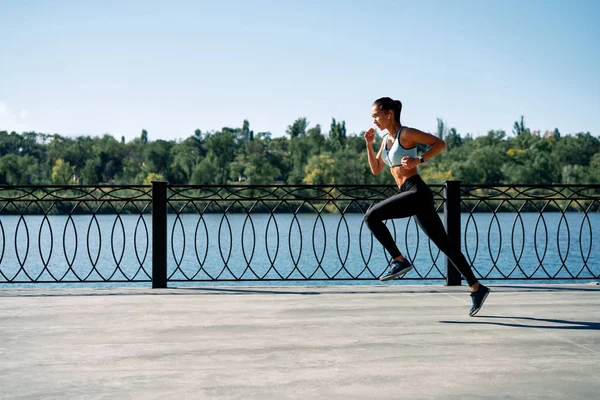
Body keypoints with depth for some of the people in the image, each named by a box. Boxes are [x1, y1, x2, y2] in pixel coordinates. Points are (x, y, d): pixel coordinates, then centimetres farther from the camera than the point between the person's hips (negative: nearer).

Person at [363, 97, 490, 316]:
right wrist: (369, 144, 12)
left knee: (371, 216, -17)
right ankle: (477, 288, 10)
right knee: (444, 244, 8)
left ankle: (399, 260, -9)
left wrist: (419, 160, -18)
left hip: (417, 192, -9)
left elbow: (440, 143, -8)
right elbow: (376, 169, 23)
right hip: (414, 195, 9)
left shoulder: (406, 134, -5)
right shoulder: (387, 139, 19)